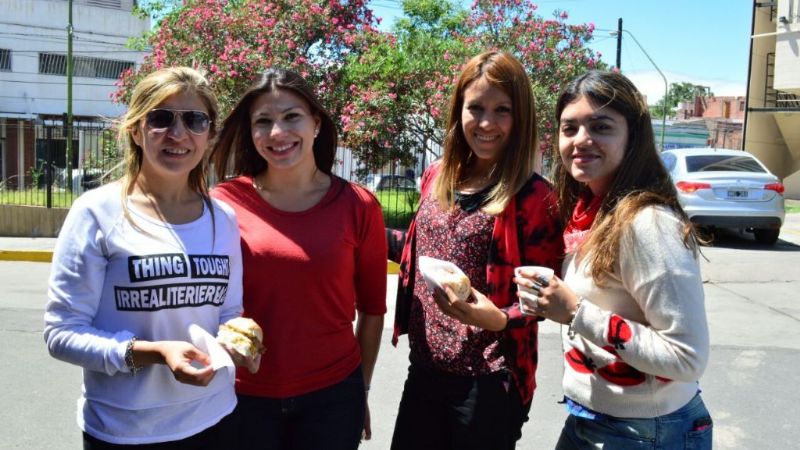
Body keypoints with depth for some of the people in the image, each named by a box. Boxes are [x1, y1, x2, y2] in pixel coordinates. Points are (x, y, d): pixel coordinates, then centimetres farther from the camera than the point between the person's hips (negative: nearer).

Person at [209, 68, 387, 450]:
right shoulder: (225, 202, -7)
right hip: (243, 396, 0)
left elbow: (372, 309, 2)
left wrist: (362, 390, 6)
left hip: (331, 395, 0)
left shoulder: (358, 205, -6)